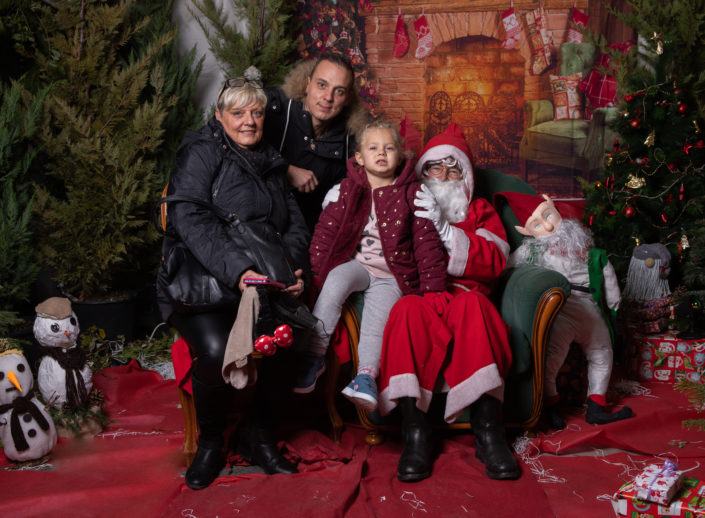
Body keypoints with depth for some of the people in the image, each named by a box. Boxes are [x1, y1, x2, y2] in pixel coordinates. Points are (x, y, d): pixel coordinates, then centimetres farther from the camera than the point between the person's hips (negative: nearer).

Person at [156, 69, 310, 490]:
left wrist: (295, 269, -5)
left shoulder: (272, 163, 21)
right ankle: (210, 443, -3)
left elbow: (296, 225, 18)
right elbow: (191, 219, -15)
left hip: (265, 282, 5)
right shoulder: (201, 153, 1)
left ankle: (260, 438, 2)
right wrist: (236, 270, -29)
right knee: (217, 349, -32)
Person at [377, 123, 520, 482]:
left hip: (463, 294, 0)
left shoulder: (480, 212, 24)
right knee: (409, 309, -36)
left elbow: (494, 261, 3)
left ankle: (488, 429, -40)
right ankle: (414, 431, -39)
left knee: (473, 306, -36)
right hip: (415, 291, 0)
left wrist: (444, 229, -7)